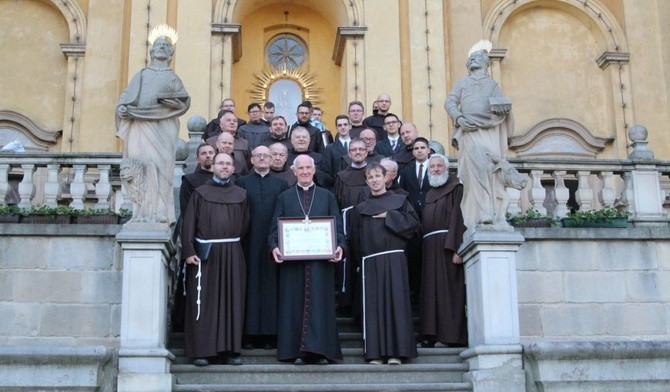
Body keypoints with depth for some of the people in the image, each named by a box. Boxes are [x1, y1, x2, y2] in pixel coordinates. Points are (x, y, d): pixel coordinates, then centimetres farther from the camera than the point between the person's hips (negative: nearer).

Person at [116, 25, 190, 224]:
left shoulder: (172, 78, 19)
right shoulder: (140, 76, 24)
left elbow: (184, 101, 4)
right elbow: (125, 97, 12)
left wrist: (167, 100, -13)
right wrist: (122, 108, -9)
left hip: (162, 129, -1)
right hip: (140, 127, 1)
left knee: (161, 166, -12)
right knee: (141, 167, -7)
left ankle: (160, 212, -14)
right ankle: (142, 211, -8)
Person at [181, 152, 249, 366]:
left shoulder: (241, 194, 12)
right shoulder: (200, 193, 6)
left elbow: (244, 224, 12)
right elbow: (188, 223, 0)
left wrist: (233, 245, 4)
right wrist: (189, 251, -9)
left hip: (233, 254, 2)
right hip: (205, 254, -2)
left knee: (232, 301, 3)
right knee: (203, 302, -2)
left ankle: (230, 350, 9)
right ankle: (201, 351, 3)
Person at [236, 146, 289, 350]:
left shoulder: (281, 184, 12)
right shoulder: (242, 183, 9)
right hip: (250, 243, -1)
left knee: (271, 285, 1)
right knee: (251, 285, 0)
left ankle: (270, 333, 7)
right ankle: (250, 334, 5)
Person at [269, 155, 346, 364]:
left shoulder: (327, 196, 12)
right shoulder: (284, 197, 12)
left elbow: (337, 226, 6)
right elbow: (275, 227, 6)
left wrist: (339, 246, -12)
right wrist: (274, 246, -12)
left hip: (321, 259, 0)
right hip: (292, 259, 0)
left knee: (319, 302, -3)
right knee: (294, 304, 1)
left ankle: (318, 349, 0)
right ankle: (296, 350, 6)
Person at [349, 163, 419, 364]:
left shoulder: (400, 201, 14)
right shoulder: (360, 209, 19)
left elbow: (413, 222, 1)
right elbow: (355, 240, 15)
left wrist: (389, 216, -4)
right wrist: (359, 258, 3)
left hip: (394, 259, -2)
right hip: (370, 262, 2)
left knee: (395, 300, -10)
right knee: (373, 303, -5)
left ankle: (395, 351, -10)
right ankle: (376, 352, -5)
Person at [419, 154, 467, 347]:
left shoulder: (455, 188, -1)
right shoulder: (429, 194, 22)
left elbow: (457, 218, -12)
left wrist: (455, 248, -21)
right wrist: (424, 249, 8)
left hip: (447, 246, -7)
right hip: (430, 247, 7)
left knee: (449, 289, -8)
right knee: (431, 290, 4)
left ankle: (453, 335, -6)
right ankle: (431, 334, 5)